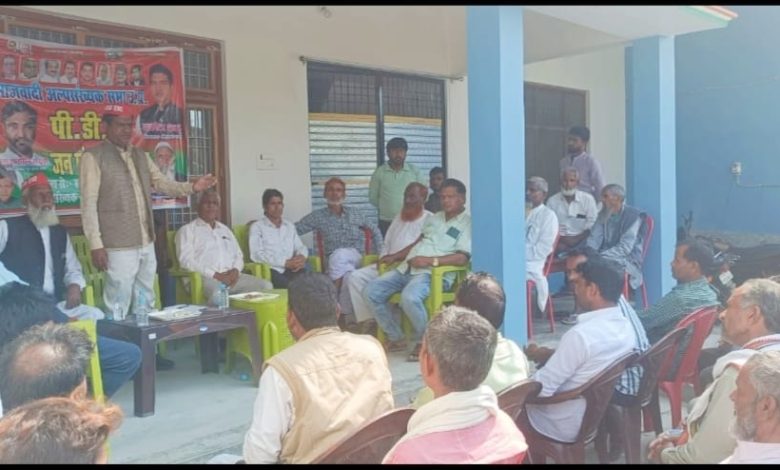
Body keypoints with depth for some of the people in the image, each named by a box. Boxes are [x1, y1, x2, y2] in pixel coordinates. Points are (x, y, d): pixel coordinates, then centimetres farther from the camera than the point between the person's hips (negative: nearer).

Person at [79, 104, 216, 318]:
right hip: (119, 247, -7)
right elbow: (88, 204, -11)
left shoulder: (140, 155, 14)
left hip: (147, 243, 7)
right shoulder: (93, 157, -7)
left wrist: (192, 187, -4)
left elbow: (162, 183, 14)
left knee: (146, 302, 16)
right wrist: (96, 245, -16)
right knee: (119, 304, -2)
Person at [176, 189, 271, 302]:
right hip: (205, 278, -6)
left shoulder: (225, 229, 27)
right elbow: (186, 261, -5)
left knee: (266, 285, -16)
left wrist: (236, 270, -1)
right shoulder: (187, 230, 8)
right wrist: (215, 275, -15)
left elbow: (238, 255, 24)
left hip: (232, 276, 6)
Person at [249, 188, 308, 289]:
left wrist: (302, 257, -4)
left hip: (291, 268, 5)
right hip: (271, 270, -5)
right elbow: (256, 254, -6)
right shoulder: (257, 227, 6)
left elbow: (301, 247, 23)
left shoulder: (290, 225, 24)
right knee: (289, 286, -37)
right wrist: (285, 262, -14)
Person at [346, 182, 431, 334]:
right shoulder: (400, 216, 20)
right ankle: (367, 320, -13)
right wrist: (383, 260, 1)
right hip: (388, 266, 8)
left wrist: (394, 257, -17)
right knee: (356, 277, -11)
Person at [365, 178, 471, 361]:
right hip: (406, 268, 8)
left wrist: (430, 260, -19)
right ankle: (396, 338, 4)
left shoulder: (467, 223, 0)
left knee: (409, 297, -37)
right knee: (371, 291, -6)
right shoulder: (434, 217, 25)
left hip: (432, 273, -8)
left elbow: (462, 258, -12)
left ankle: (424, 341, -11)